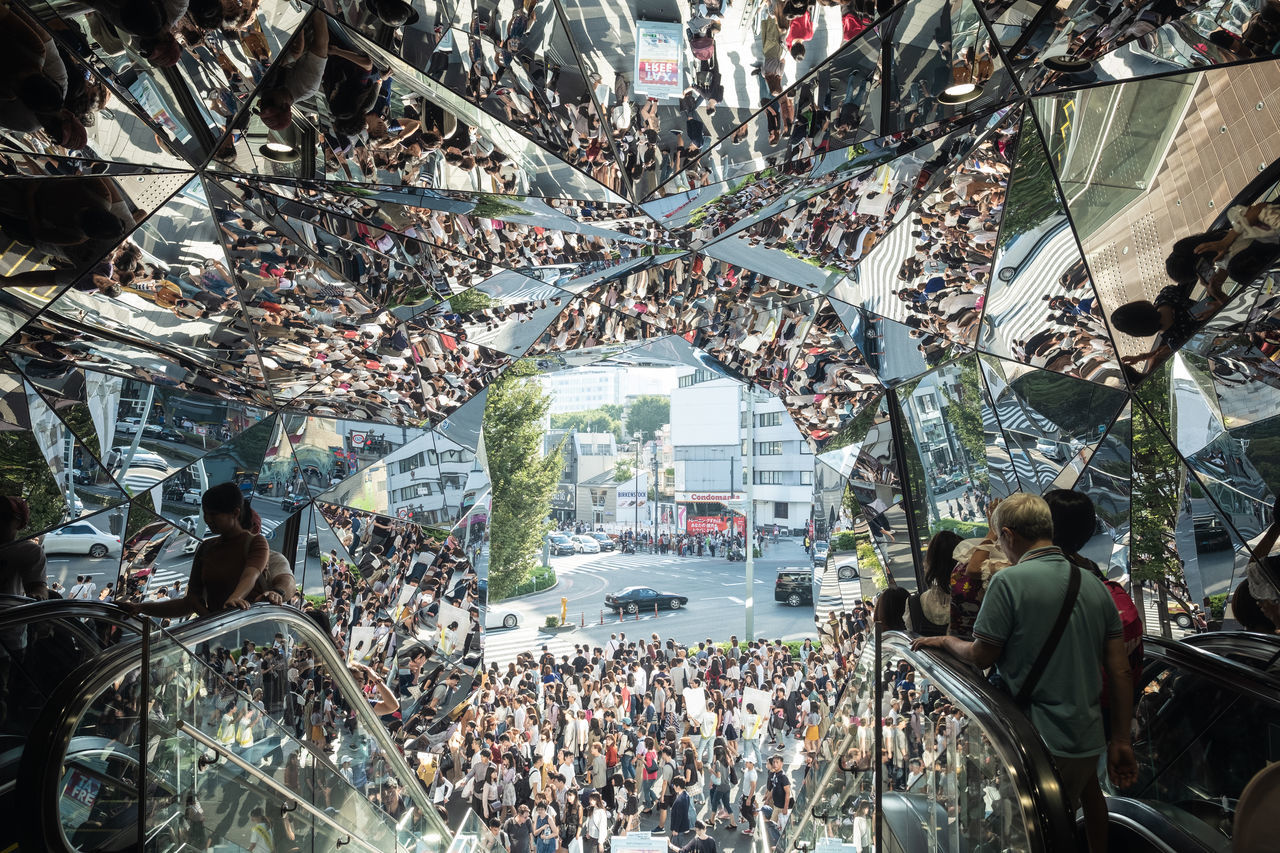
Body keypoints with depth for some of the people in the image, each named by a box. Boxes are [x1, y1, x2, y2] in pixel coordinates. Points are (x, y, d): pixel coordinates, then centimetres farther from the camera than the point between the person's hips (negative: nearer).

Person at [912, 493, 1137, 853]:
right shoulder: (1095, 586, 5)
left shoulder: (1009, 581, -16)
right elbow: (1120, 672, 7)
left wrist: (944, 641, 7)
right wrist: (1120, 742, 13)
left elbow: (982, 656, -12)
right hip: (1088, 744, 7)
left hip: (1038, 745, -7)